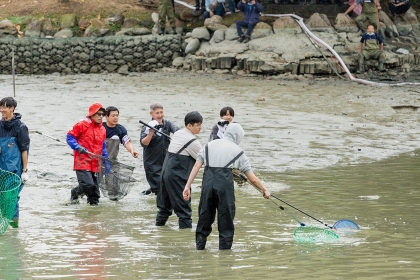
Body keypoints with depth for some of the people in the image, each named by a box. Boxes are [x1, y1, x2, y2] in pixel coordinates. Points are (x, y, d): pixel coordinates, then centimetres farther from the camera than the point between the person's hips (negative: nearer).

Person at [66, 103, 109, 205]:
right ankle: (74, 193, 9)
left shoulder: (102, 129, 16)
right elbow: (70, 137, -1)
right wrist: (78, 148, -15)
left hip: (94, 164, 6)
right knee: (88, 184, -19)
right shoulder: (82, 125, -5)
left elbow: (103, 147, 24)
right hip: (82, 161, -6)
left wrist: (106, 162, 19)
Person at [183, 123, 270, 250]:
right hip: (225, 182, -3)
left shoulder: (209, 145, 17)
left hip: (208, 181, 3)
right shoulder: (237, 151, 12)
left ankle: (199, 246, 16)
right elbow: (252, 178, 15)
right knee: (226, 217, 7)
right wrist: (264, 190, 28)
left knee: (205, 217, 12)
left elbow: (196, 166, 7)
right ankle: (225, 247, 8)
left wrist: (188, 186, 5)